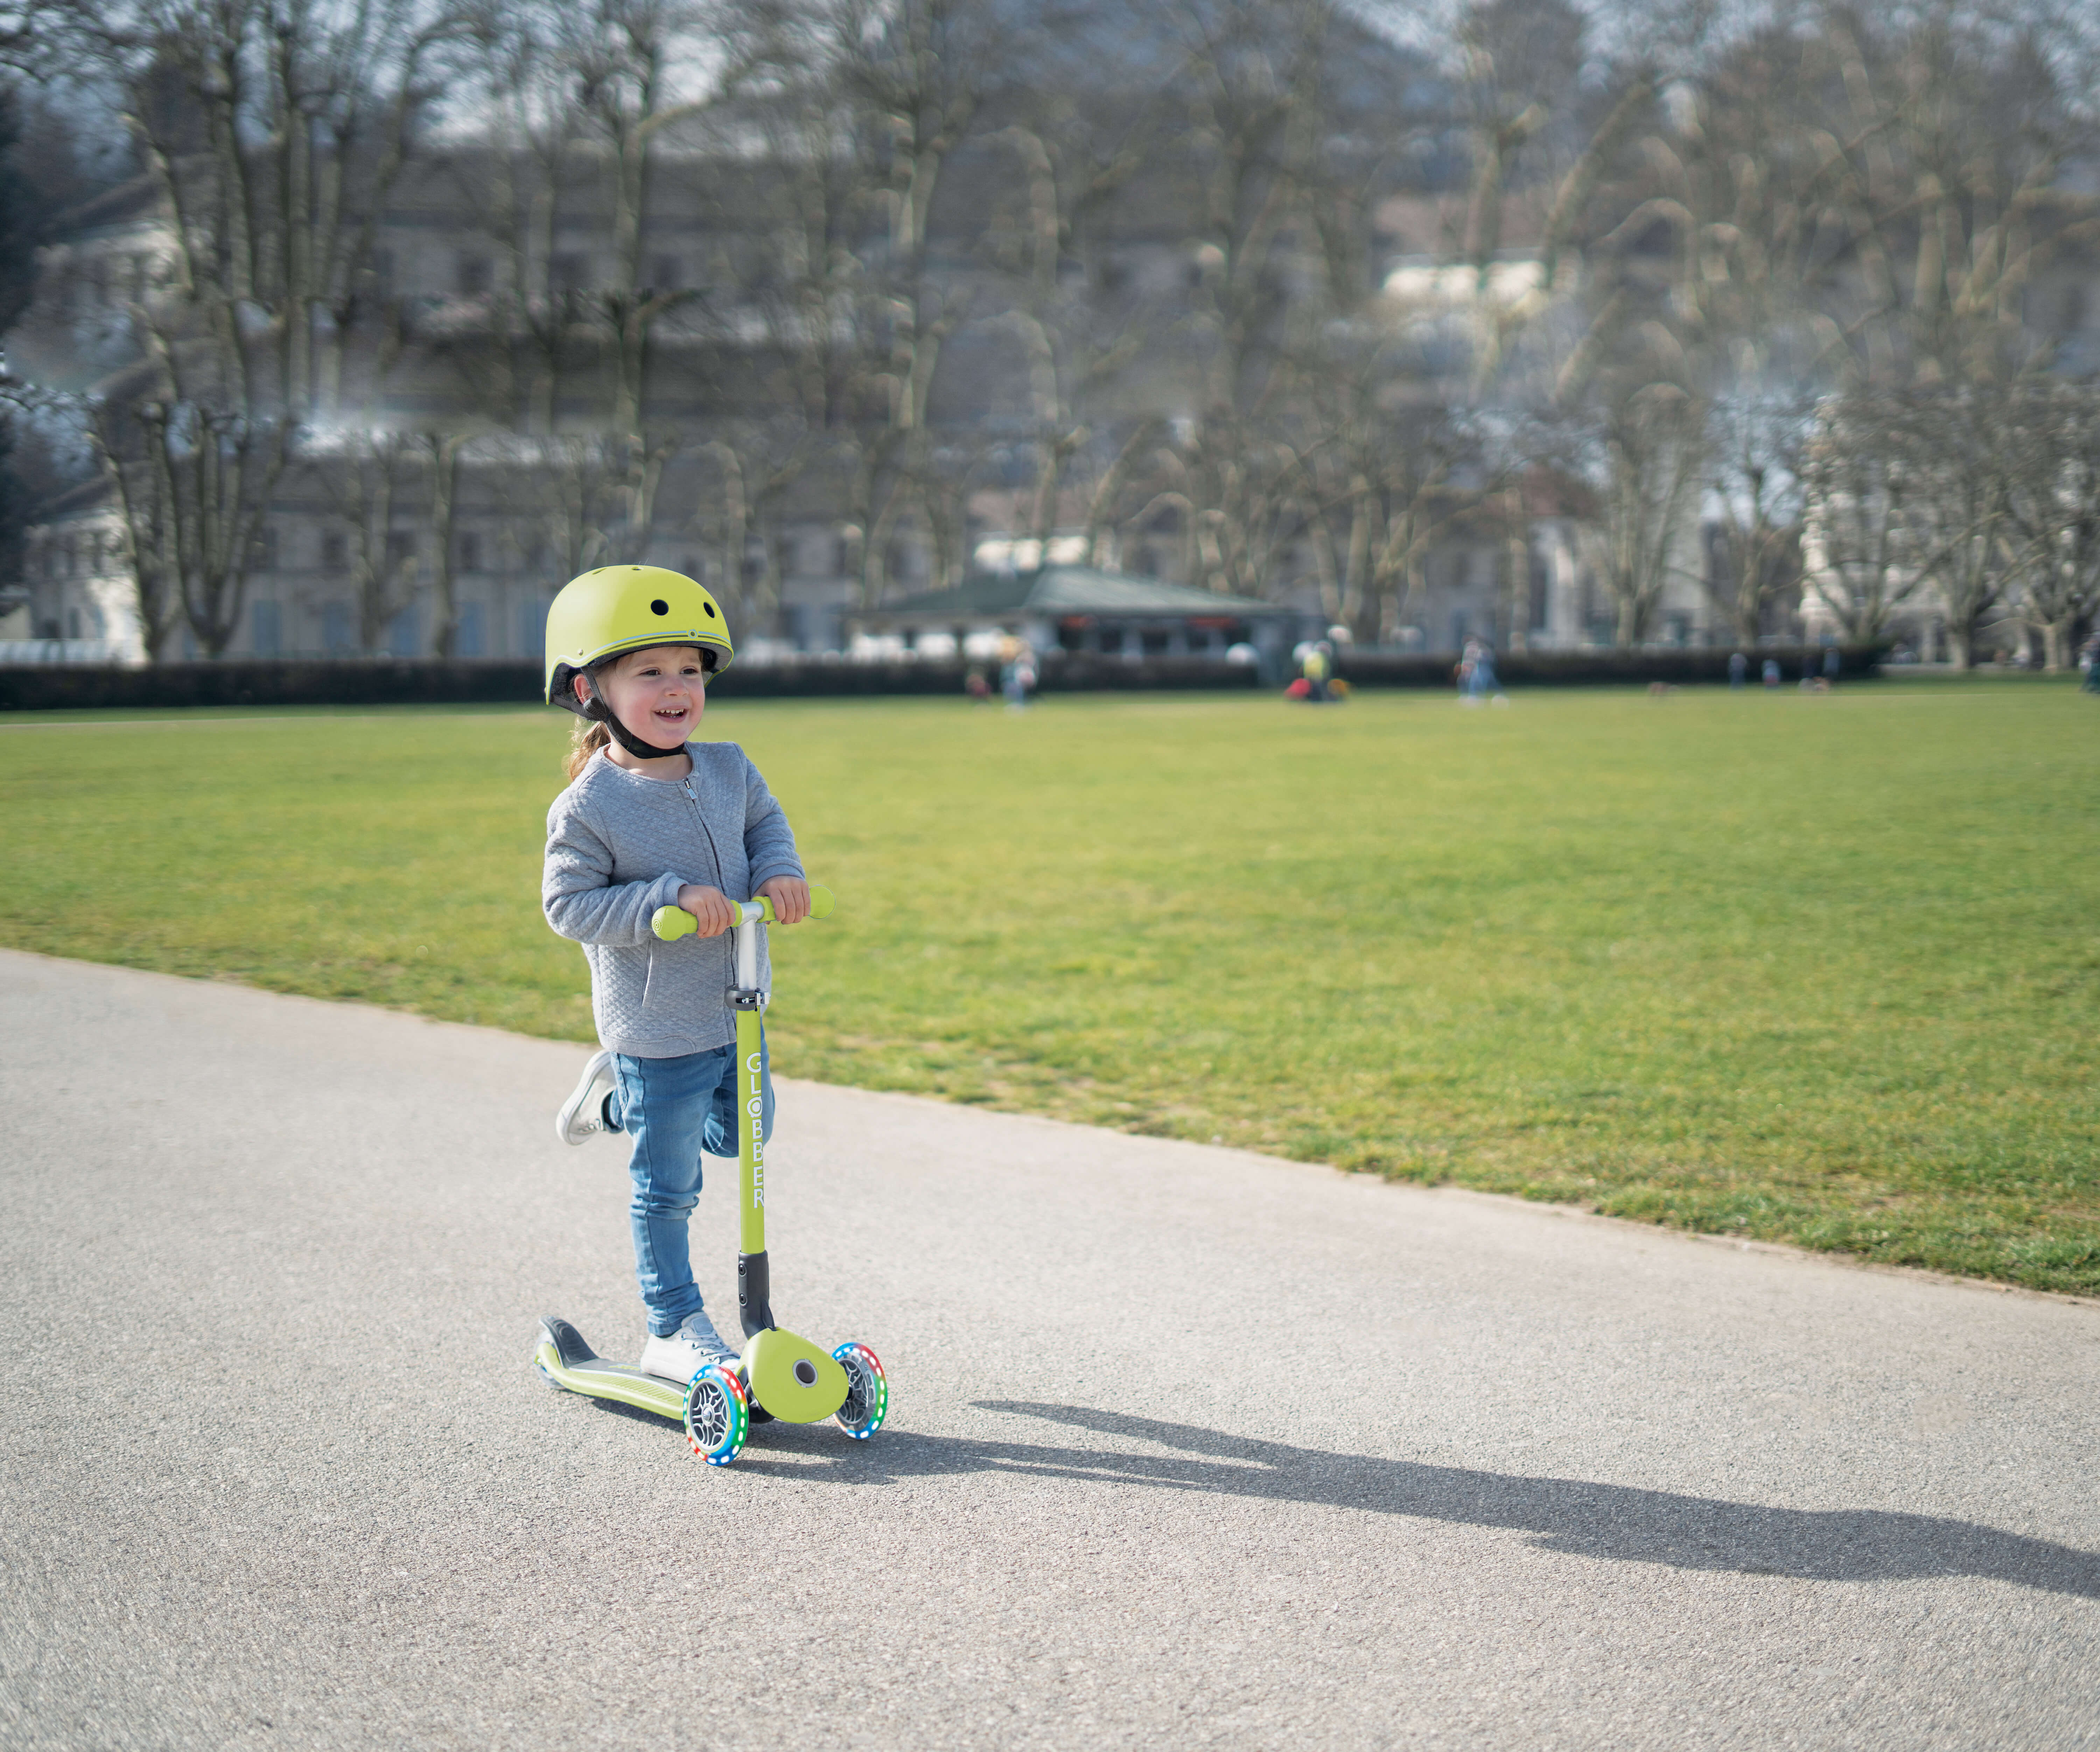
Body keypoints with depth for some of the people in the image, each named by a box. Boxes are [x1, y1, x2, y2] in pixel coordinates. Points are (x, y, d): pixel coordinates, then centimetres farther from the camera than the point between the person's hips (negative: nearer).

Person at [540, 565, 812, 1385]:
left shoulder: (727, 769, -1)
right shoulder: (589, 807, -19)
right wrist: (671, 899, -27)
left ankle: (617, 1098, 45)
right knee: (668, 1187, 5)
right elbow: (568, 903, -18)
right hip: (657, 1025, -6)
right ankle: (673, 1329, 19)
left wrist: (780, 871, -6)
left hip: (737, 1011, 6)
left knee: (741, 1133, 26)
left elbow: (765, 823, 16)